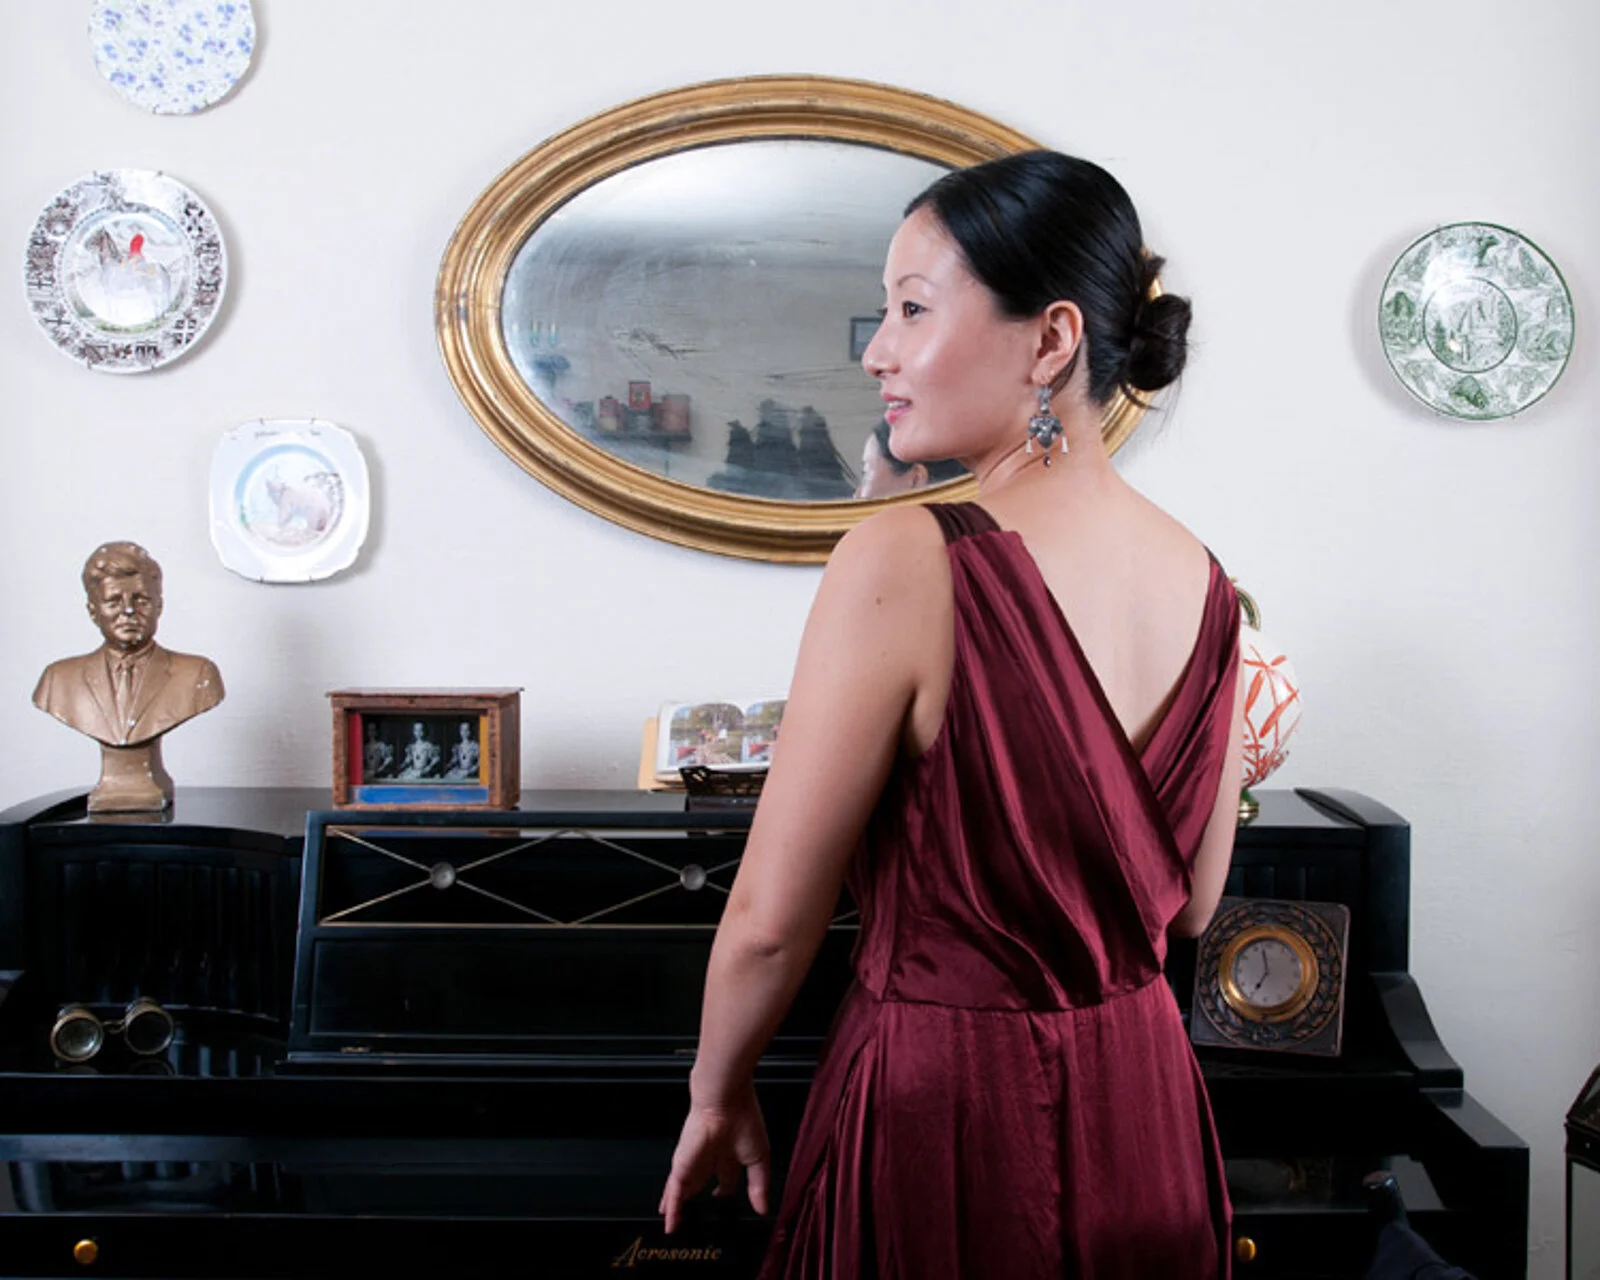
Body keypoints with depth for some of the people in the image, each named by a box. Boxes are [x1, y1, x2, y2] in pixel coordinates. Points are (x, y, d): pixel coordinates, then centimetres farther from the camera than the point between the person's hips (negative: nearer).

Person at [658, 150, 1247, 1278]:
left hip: (946, 1113, -6)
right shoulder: (1208, 585, -3)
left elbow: (770, 916, -16)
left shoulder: (907, 561, -22)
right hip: (1148, 1116, 6)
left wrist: (718, 1098, 1)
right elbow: (1190, 905, 7)